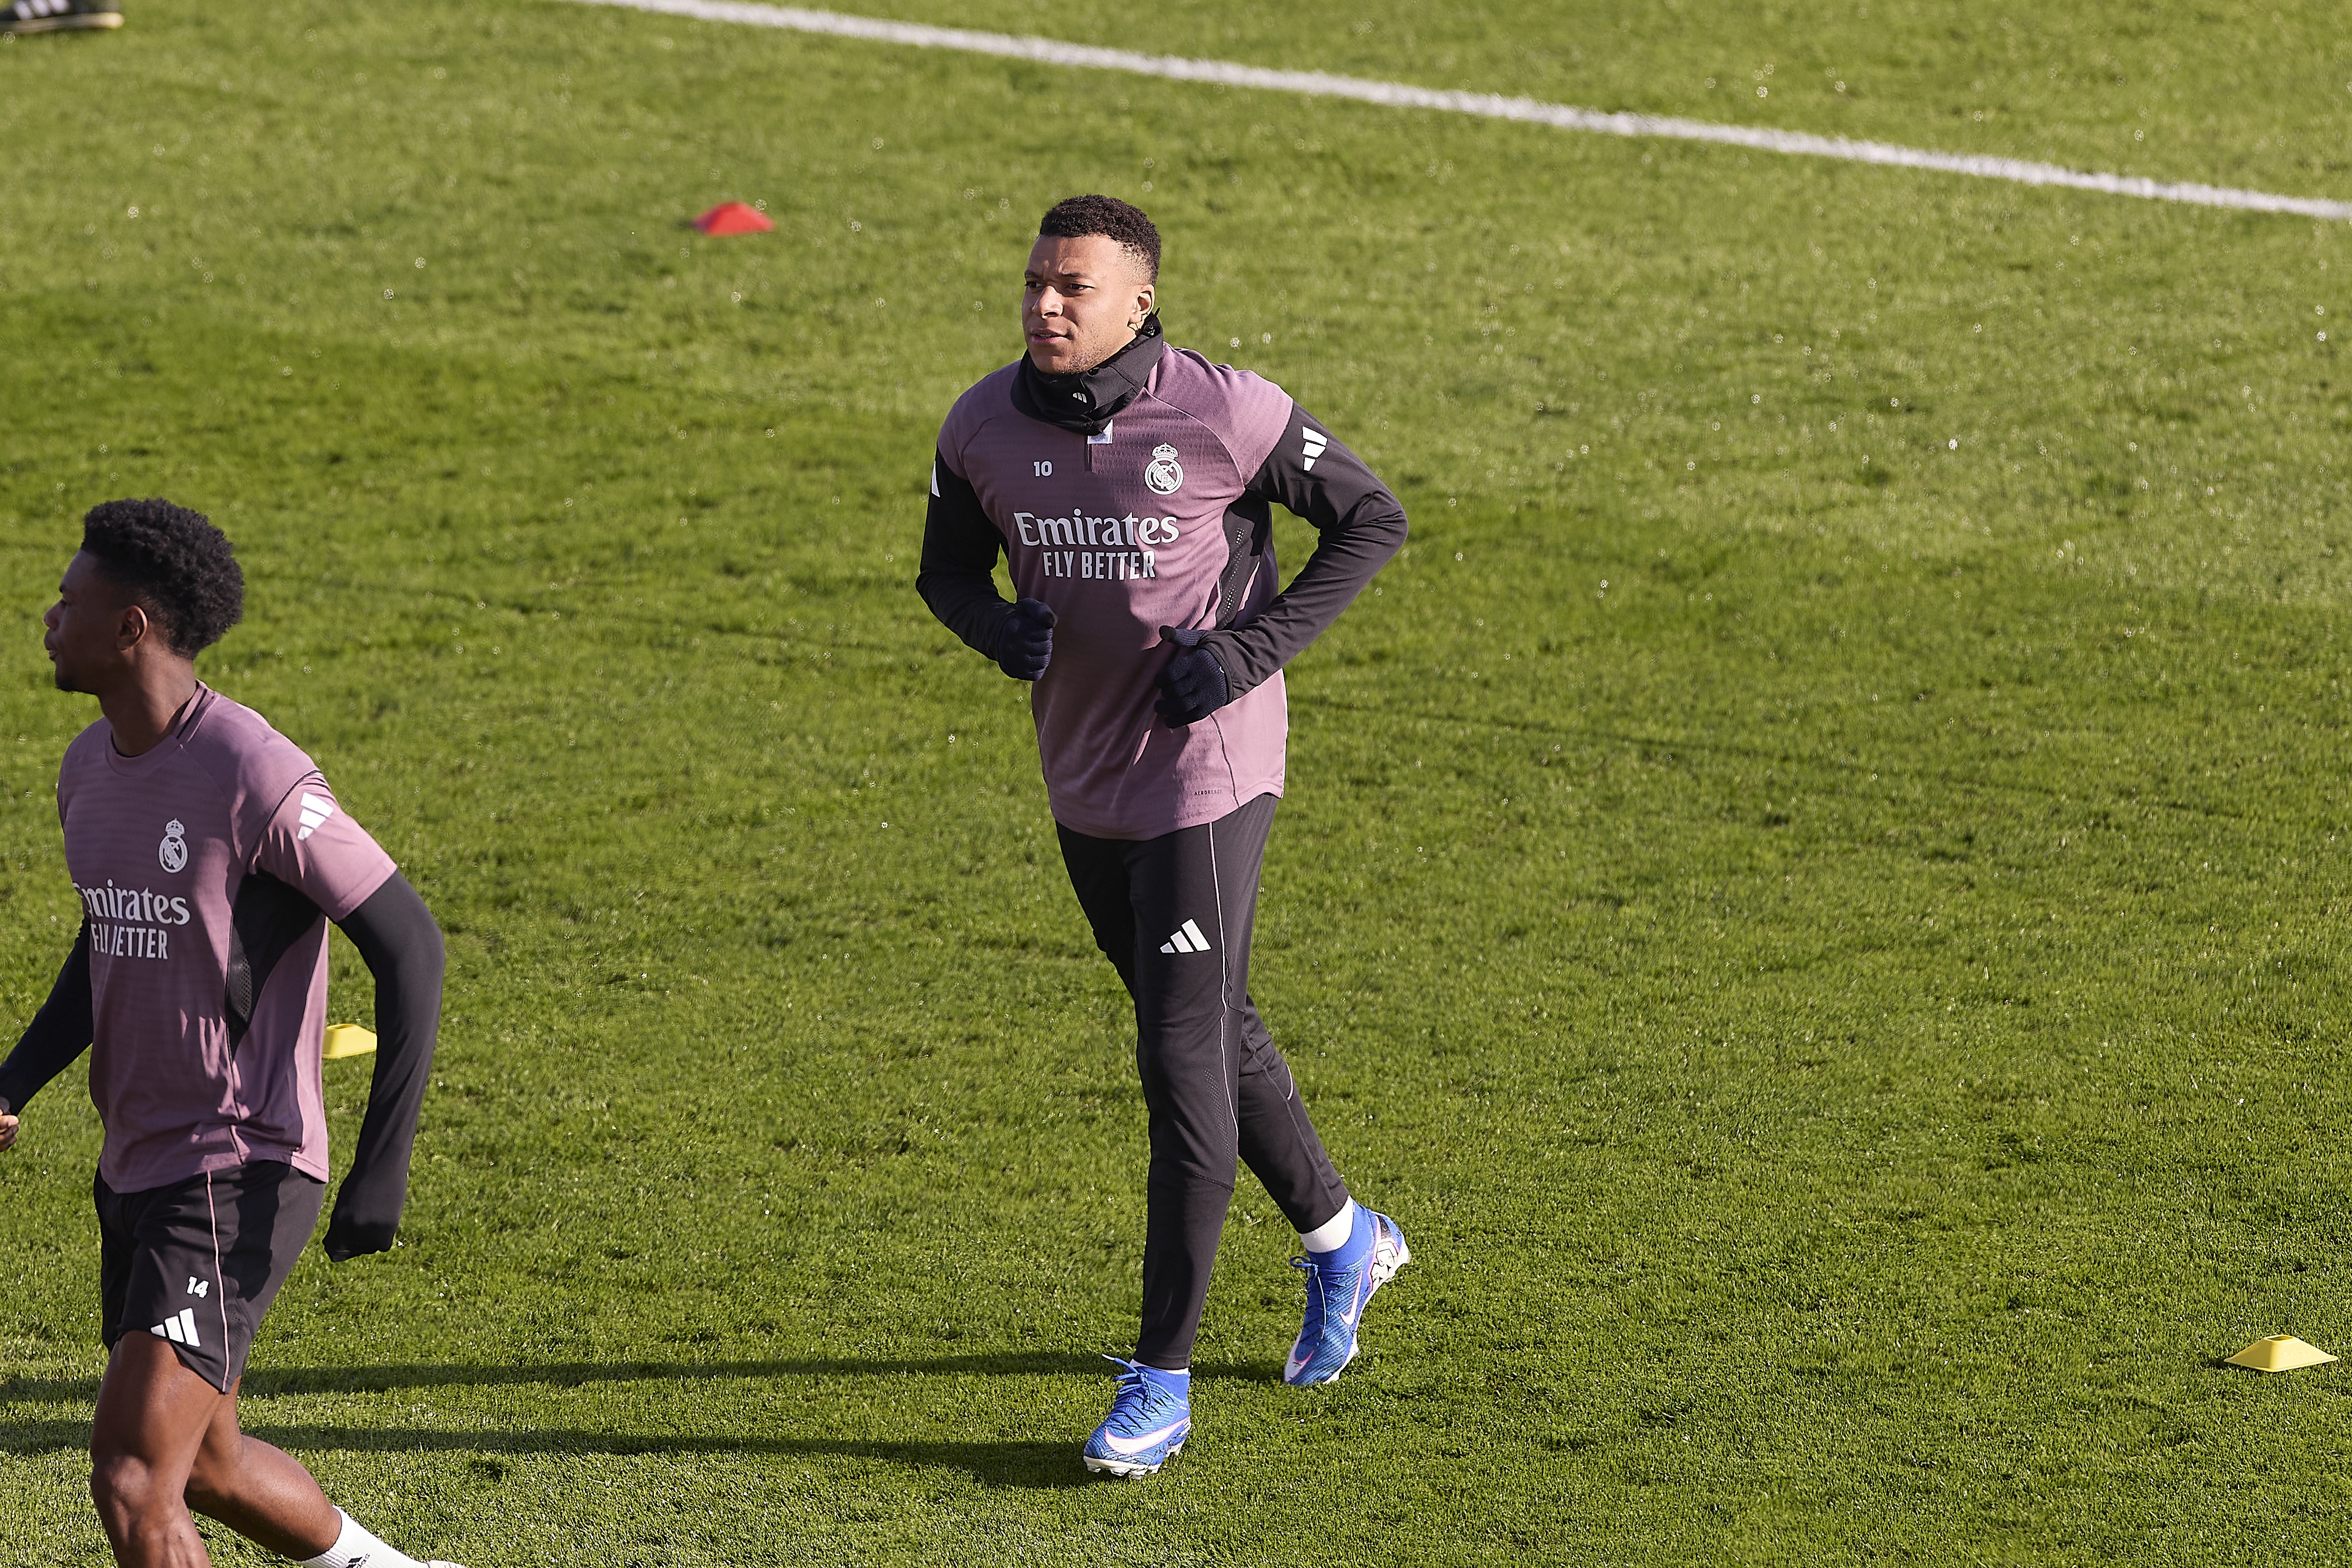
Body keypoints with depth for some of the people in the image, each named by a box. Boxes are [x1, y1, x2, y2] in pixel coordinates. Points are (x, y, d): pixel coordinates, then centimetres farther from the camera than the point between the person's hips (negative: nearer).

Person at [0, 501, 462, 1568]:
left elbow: (409, 947, -15)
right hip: (135, 1166, 9)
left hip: (240, 1177, -9)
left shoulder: (257, 780, -19)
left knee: (131, 1482, -18)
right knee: (202, 1464, 22)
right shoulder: (89, 769, 7)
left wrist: (383, 1169, -17)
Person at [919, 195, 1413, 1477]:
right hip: (1084, 781, 6)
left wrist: (1256, 648, -15)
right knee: (1210, 1030, 20)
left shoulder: (1224, 414, -17)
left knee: (1183, 1061, -9)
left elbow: (1373, 519, -6)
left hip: (1208, 777, -6)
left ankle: (1162, 1379, -2)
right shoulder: (985, 428, -4)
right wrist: (996, 624, -11)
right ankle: (1341, 1240, 44)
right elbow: (948, 566, 12)